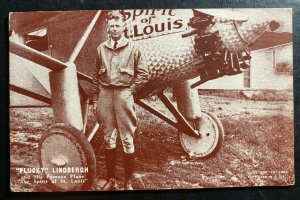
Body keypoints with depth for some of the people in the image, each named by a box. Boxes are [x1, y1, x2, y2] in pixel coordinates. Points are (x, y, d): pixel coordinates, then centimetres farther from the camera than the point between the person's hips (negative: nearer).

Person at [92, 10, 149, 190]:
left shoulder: (132, 48, 1)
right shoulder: (101, 49, 10)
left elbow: (144, 73, 2)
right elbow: (96, 76, 13)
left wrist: (131, 90, -5)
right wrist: (96, 99, 9)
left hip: (124, 94, -3)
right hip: (105, 94, 3)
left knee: (128, 140, -1)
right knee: (108, 139, 8)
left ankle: (128, 182, 10)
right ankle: (111, 179, 20)